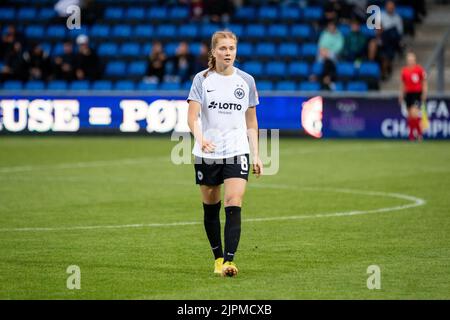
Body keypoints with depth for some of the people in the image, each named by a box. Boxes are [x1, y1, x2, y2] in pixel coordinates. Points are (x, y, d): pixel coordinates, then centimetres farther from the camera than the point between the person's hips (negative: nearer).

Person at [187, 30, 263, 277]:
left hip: (237, 152, 0)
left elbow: (251, 122, 13)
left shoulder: (246, 81, 6)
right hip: (207, 154, 0)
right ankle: (218, 258, 25)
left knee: (233, 206, -15)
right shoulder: (202, 79, 0)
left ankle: (229, 261, -20)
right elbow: (192, 116, -11)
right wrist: (200, 139, -30)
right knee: (211, 208, 9)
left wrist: (256, 155, 9)